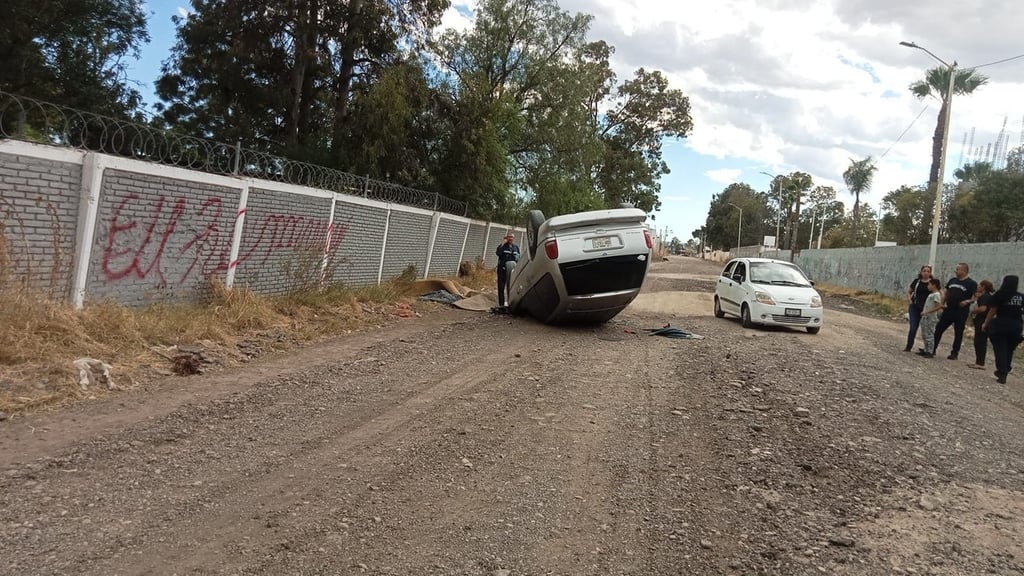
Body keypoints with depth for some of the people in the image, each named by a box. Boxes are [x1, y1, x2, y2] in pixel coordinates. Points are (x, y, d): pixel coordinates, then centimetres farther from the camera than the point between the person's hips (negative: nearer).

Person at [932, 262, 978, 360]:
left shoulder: (972, 283, -6)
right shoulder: (952, 280, 11)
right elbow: (945, 293, 18)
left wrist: (968, 301, -23)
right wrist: (942, 303, 6)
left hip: (961, 312, -5)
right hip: (948, 310, 5)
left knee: (958, 333, 4)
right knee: (938, 329, 5)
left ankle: (954, 353, 12)